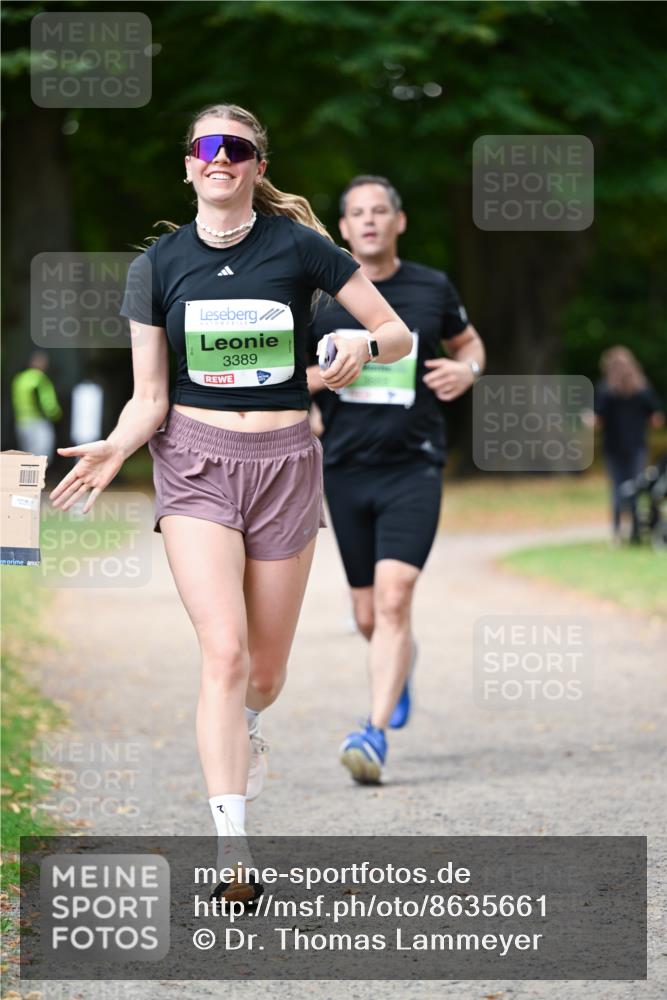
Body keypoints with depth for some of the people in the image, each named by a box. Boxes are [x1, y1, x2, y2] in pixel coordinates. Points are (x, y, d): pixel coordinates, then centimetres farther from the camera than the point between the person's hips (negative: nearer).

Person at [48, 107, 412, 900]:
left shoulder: (298, 245, -3)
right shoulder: (159, 264, 2)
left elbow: (398, 334, 2)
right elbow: (148, 398, 2)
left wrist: (362, 344, -21)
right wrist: (117, 446, -19)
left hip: (285, 460, 1)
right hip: (195, 459, 0)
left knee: (265, 670, 8)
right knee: (223, 651, -17)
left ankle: (242, 732, 47)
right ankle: (231, 853, -18)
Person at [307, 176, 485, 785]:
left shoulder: (433, 289, 3)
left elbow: (468, 341, 21)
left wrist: (467, 370, -2)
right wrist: (315, 376, -14)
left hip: (414, 466, -2)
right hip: (346, 467, 2)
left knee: (393, 598, -19)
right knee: (368, 615, 11)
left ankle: (376, 734, -17)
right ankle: (404, 665, 46)